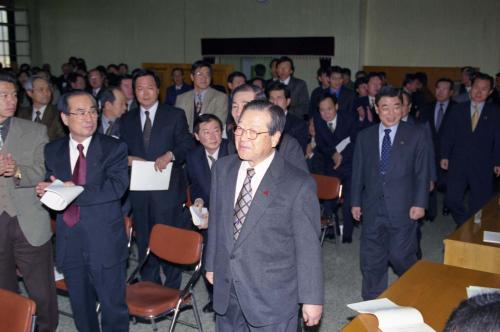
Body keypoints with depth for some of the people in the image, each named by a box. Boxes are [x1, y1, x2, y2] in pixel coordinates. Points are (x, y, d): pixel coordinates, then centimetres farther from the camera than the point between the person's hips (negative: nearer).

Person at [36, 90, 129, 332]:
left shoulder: (114, 148, -5)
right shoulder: (52, 151, 7)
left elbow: (117, 187, -18)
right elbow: (48, 186, 8)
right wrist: (46, 190, -15)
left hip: (105, 244, -4)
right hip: (69, 245, 4)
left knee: (113, 307, 8)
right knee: (81, 308, 19)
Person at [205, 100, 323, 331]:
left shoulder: (298, 184, -17)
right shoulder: (222, 168, 0)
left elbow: (308, 247, -12)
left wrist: (312, 299, -7)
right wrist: (211, 264, 15)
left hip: (272, 297, -5)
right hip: (225, 290, 5)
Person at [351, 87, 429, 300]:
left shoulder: (415, 135, 0)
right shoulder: (364, 137, 7)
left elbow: (422, 173, -1)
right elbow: (358, 171, 9)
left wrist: (419, 203, -6)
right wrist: (355, 202, 7)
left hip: (403, 209, -2)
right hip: (373, 209, 3)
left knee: (401, 256, 2)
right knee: (371, 259, 9)